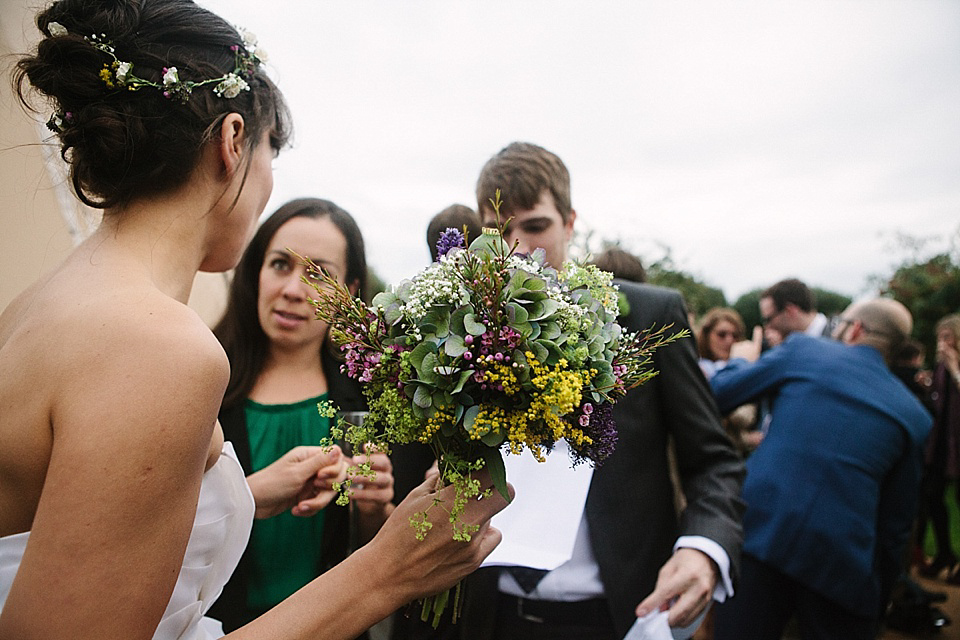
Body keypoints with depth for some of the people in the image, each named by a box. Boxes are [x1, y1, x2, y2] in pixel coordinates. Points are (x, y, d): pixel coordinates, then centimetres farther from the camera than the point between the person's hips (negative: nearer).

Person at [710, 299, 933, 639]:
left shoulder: (802, 348, 4)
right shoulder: (915, 416, 9)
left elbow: (718, 392, 7)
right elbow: (896, 524, 11)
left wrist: (741, 360, 29)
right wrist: (878, 604, 21)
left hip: (758, 534, -2)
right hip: (842, 565, 2)